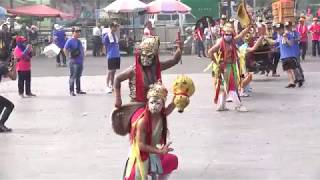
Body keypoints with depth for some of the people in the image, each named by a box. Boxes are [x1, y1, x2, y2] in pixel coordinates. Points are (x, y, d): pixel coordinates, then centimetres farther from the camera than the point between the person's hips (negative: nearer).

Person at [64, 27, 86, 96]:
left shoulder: (78, 41, 14)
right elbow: (65, 49, -17)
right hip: (74, 62, -8)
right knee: (73, 77, -4)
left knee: (78, 77, 15)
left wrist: (82, 57, 15)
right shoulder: (70, 41, -10)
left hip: (80, 62, 8)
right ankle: (71, 91, 1)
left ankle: (78, 90, 24)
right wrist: (70, 57, -16)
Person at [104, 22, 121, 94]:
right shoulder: (107, 36, -10)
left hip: (117, 56, 6)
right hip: (111, 56, -6)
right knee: (110, 71, -2)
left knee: (114, 71, 10)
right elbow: (105, 46, -4)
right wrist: (108, 53, 2)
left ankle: (112, 86, 17)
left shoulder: (116, 35, 11)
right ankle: (108, 87, 4)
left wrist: (117, 52, 10)